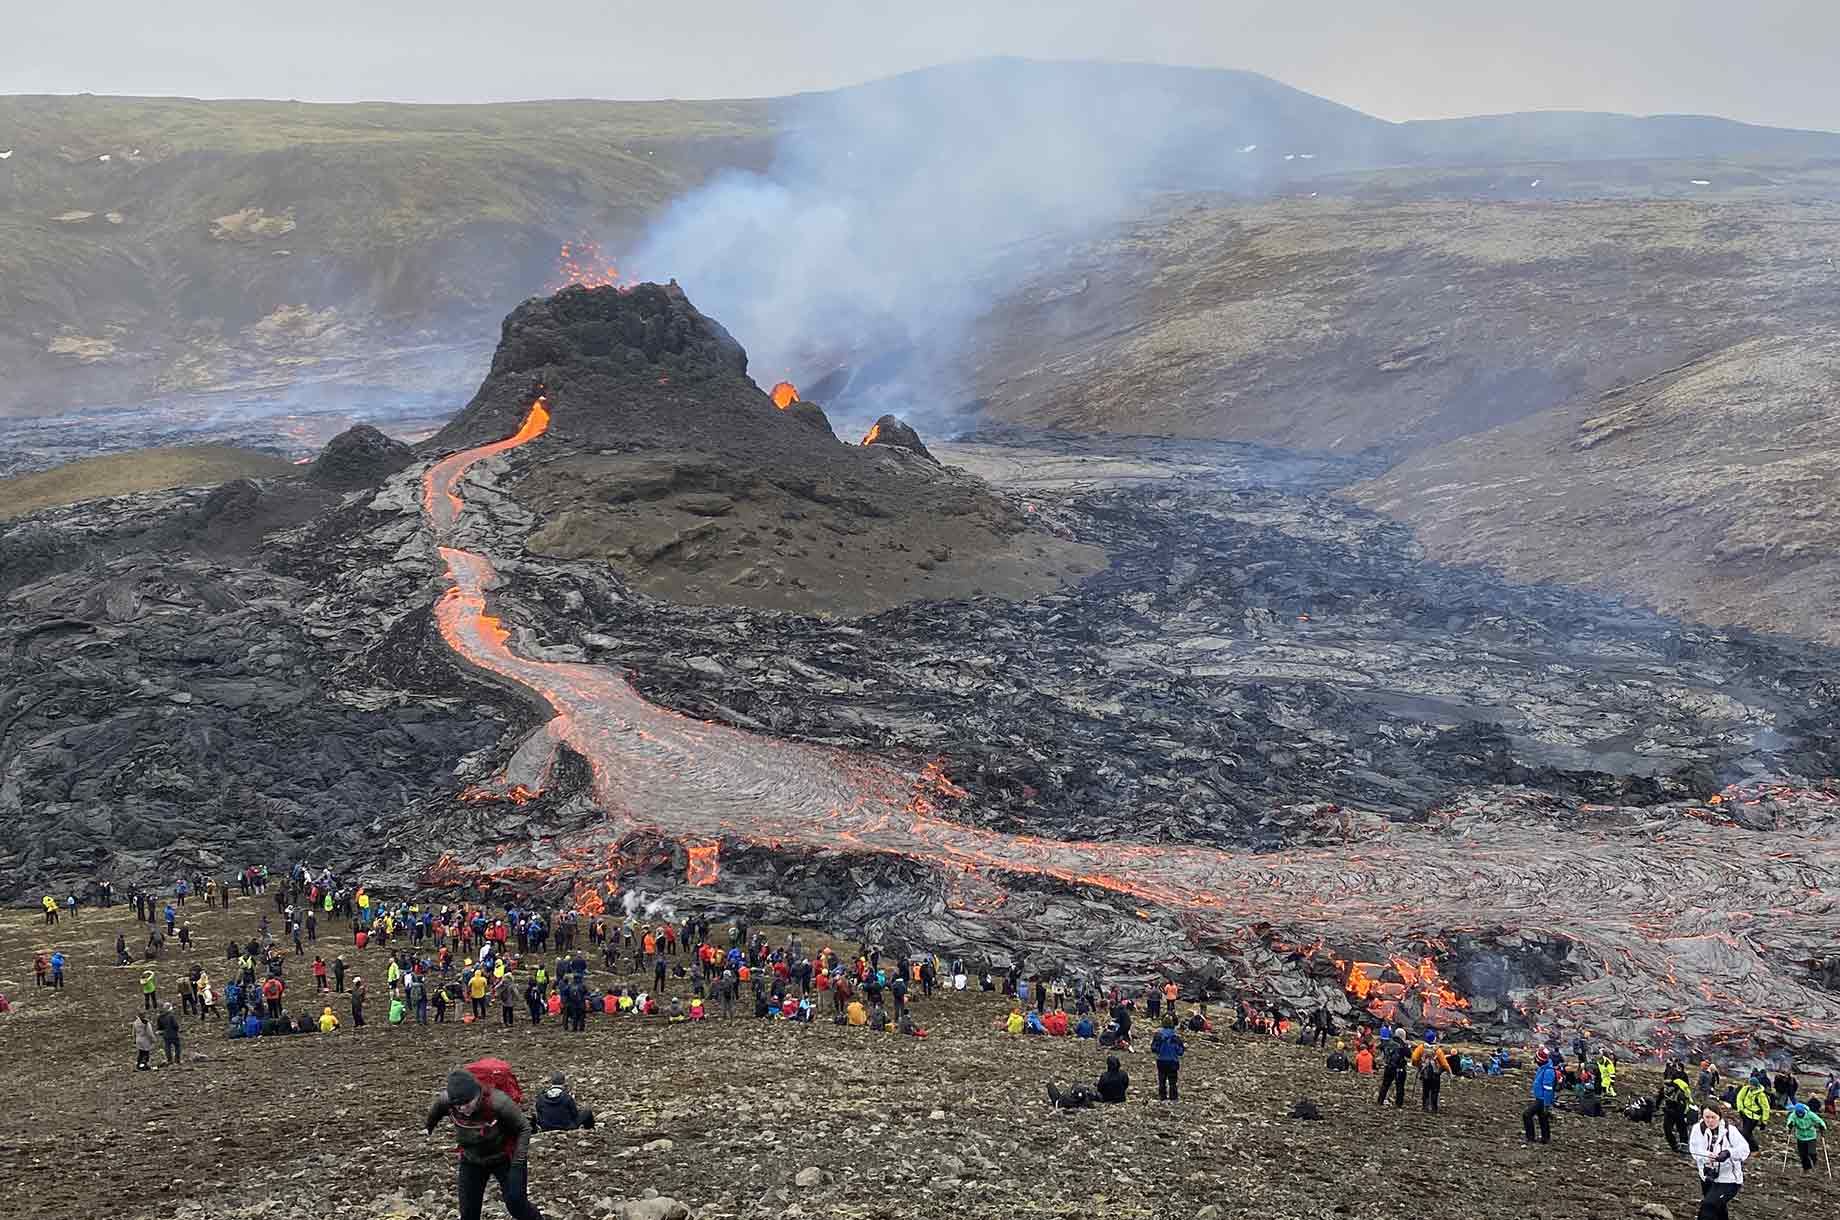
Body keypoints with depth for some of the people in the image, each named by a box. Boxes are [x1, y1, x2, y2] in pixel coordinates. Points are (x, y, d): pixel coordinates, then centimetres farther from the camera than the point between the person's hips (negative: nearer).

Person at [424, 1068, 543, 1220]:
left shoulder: (498, 1102, -36)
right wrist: (428, 1125, 25)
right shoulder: (446, 1101, -24)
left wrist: (518, 1161, -23)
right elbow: (435, 1111, 4)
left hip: (504, 1158, -3)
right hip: (471, 1161, 3)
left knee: (516, 1204, -5)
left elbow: (524, 1129, -19)